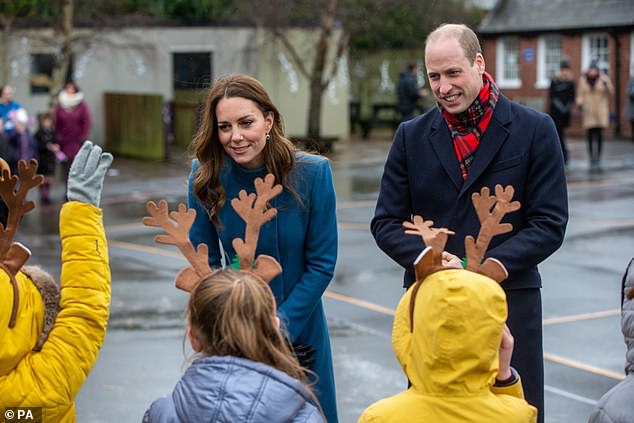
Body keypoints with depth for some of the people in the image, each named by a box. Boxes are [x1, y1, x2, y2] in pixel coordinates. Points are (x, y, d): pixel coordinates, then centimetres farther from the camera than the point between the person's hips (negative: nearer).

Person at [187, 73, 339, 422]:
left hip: (299, 326, 0)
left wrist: (278, 328, -16)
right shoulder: (205, 176, -13)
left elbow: (322, 263, -12)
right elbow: (205, 263, -5)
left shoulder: (312, 172, -17)